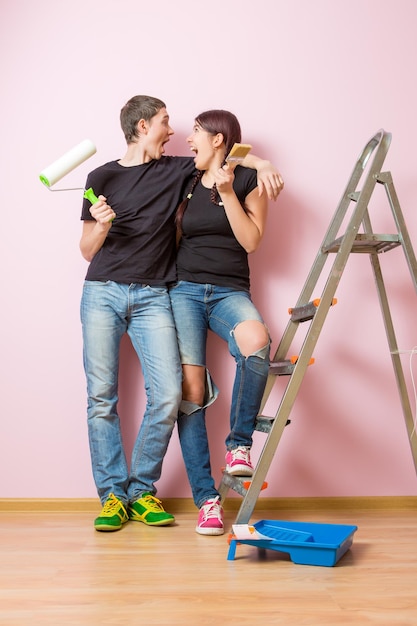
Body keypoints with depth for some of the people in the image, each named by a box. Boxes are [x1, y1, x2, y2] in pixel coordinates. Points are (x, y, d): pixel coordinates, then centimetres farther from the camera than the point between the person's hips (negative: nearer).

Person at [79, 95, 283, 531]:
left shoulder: (176, 170, 14)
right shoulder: (101, 177, 12)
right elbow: (88, 252, 12)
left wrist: (260, 163, 4)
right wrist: (100, 225, -9)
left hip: (152, 297, 1)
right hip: (102, 292, 0)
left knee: (167, 394, -12)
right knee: (101, 397, -5)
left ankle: (141, 491, 4)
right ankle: (112, 495, 6)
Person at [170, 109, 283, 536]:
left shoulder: (248, 180, 6)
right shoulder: (186, 184, 16)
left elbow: (251, 241, -4)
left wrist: (227, 192, -9)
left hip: (229, 291, -2)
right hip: (184, 289, 3)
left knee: (255, 341, -37)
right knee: (190, 388, -10)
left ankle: (239, 444, -16)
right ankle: (206, 499, -3)